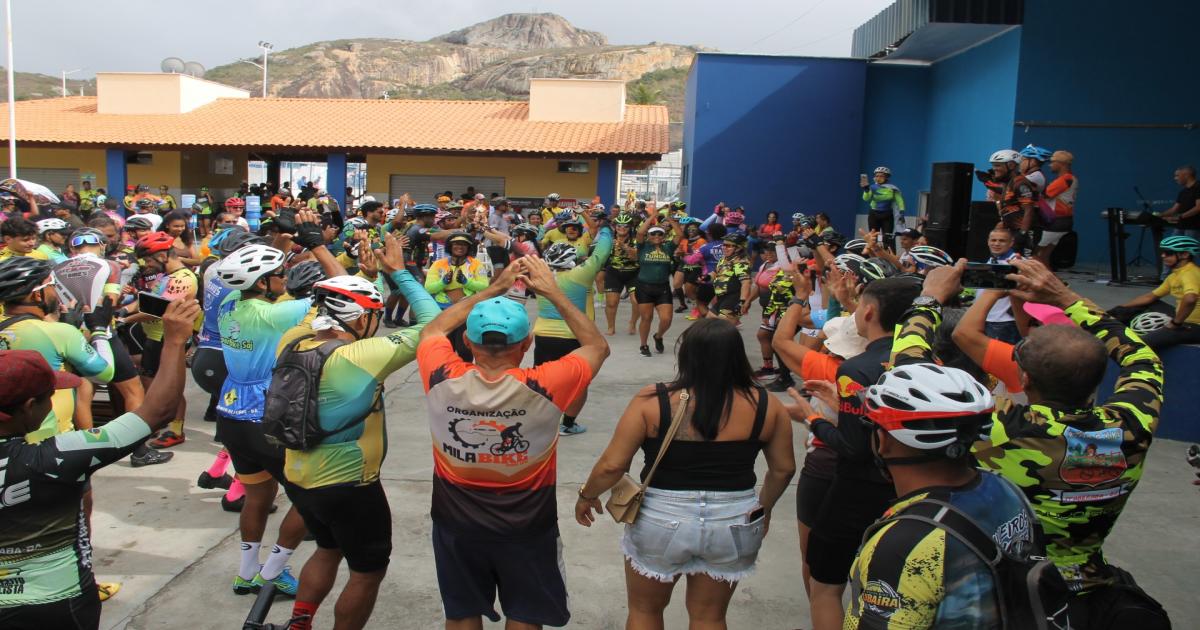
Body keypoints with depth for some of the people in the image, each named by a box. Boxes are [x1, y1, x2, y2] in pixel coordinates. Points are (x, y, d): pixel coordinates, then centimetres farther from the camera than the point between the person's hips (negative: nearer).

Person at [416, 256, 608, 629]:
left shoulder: (443, 379, -23)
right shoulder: (543, 388, -28)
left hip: (457, 523, 2)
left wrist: (493, 289, 0)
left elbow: (433, 330, 1)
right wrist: (552, 292, -7)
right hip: (526, 526, -2)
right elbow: (597, 346, -9)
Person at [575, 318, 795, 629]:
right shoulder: (765, 405, -7)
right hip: (735, 524, 2)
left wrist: (586, 495, 6)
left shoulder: (652, 401, -15)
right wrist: (765, 508, 21)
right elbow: (783, 469, 4)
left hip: (661, 521, -2)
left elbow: (613, 464, -12)